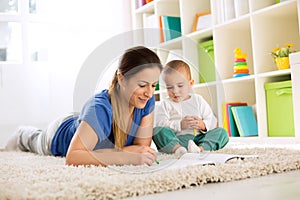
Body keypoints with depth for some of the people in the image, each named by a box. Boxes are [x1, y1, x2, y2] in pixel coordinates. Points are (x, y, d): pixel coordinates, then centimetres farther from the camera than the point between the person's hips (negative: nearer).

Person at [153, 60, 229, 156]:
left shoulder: (198, 100, 17)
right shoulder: (164, 105, 10)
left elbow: (212, 121, 12)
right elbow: (160, 124, -7)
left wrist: (203, 125, -11)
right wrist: (179, 125, -20)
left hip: (197, 138, 3)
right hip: (173, 140, -3)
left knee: (221, 132, -15)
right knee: (157, 131, -28)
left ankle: (201, 148, -39)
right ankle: (177, 149, -51)